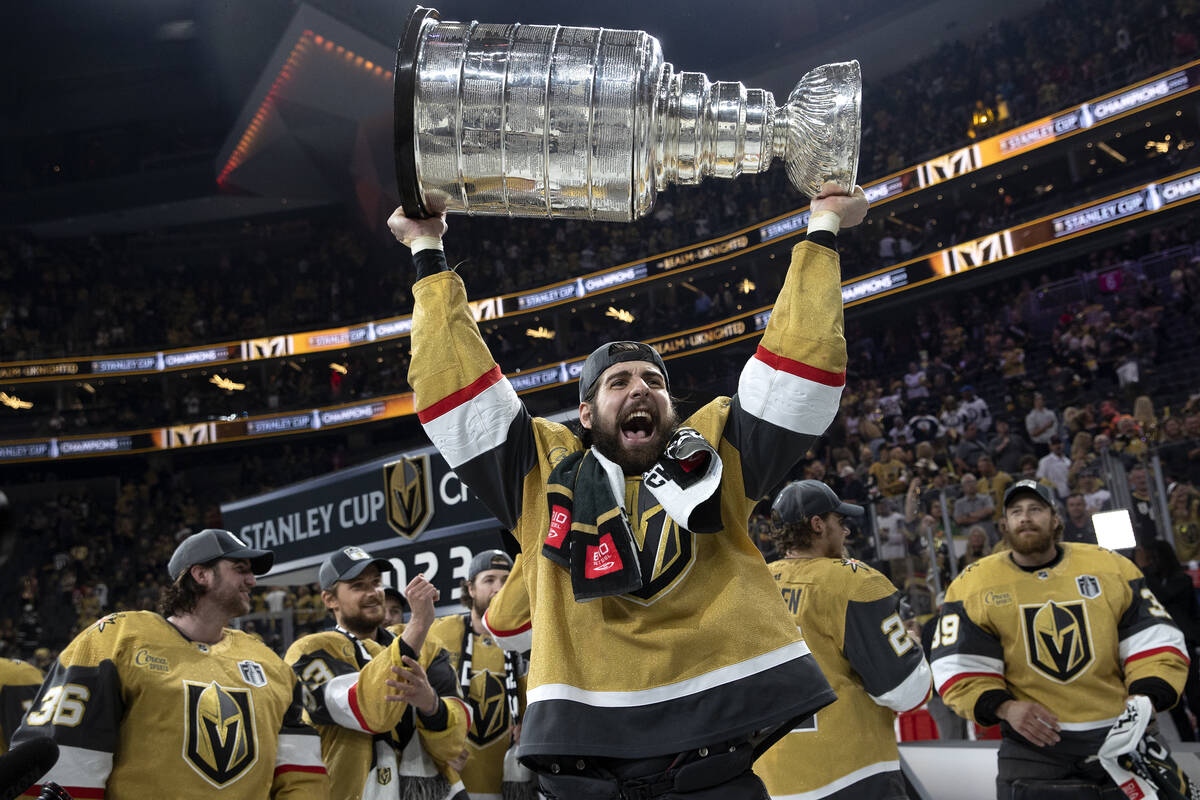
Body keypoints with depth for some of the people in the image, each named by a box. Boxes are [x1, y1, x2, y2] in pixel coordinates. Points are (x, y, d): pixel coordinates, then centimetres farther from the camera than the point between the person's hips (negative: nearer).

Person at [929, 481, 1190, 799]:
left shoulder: (1113, 568, 4)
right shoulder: (973, 585, 0)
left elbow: (1156, 643, 4)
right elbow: (959, 670, -2)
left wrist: (1144, 700, -13)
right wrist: (1004, 708, -17)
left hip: (1118, 738, 2)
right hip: (1032, 742, -1)